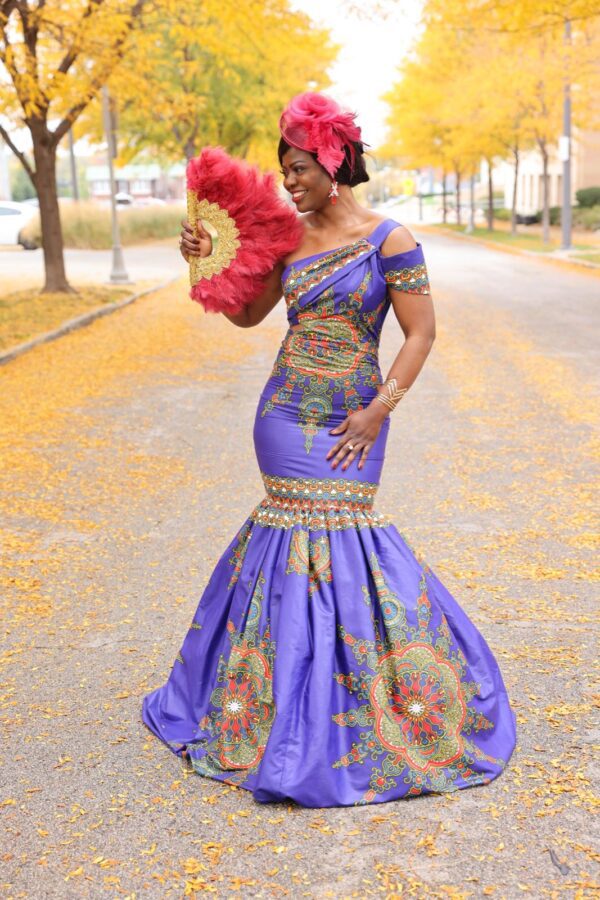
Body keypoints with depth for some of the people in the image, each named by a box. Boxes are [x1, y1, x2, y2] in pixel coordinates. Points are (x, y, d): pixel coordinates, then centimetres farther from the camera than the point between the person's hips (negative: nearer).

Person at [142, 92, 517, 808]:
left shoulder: (389, 240, -8)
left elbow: (421, 333, -8)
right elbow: (247, 313, 16)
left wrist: (378, 411, -13)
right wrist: (206, 263, 2)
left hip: (348, 422, -4)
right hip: (284, 413, 4)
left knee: (339, 528, -6)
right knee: (294, 526, 7)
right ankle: (285, 704, 23)